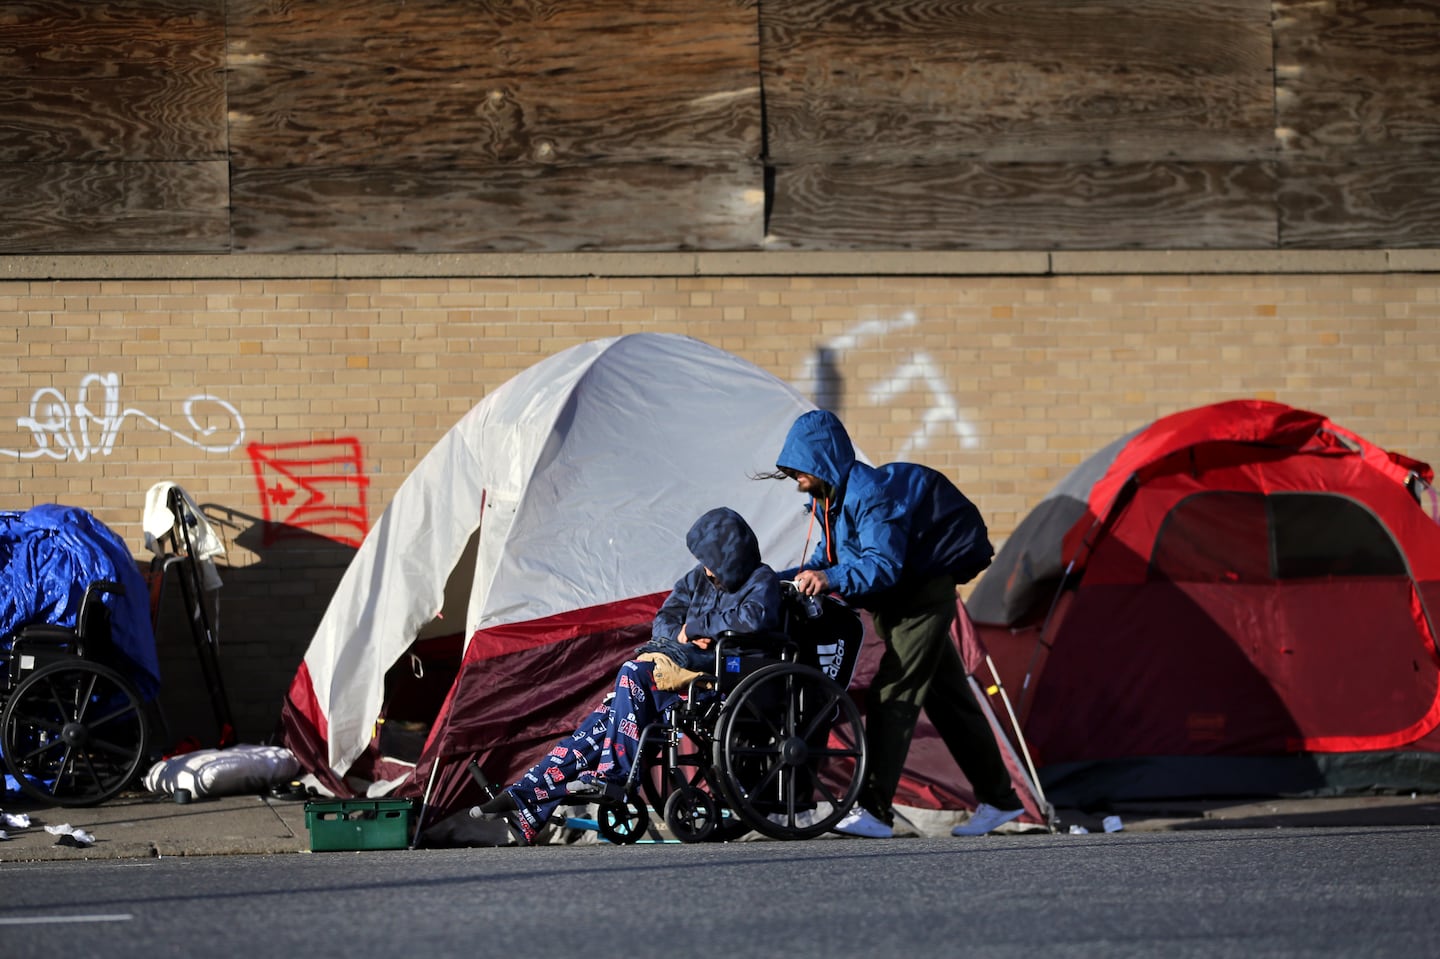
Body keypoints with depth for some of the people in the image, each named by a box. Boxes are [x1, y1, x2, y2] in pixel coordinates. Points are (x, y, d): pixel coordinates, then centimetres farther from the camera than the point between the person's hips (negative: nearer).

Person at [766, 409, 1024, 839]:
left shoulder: (871, 493, -26)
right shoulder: (832, 500, 6)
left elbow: (883, 567, -33)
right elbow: (826, 562, 12)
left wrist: (831, 580, -45)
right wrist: (776, 581, -1)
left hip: (925, 591, -10)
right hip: (897, 601, 10)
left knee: (892, 694, -17)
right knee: (947, 698, 14)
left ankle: (874, 810, -23)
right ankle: (998, 799, 22)